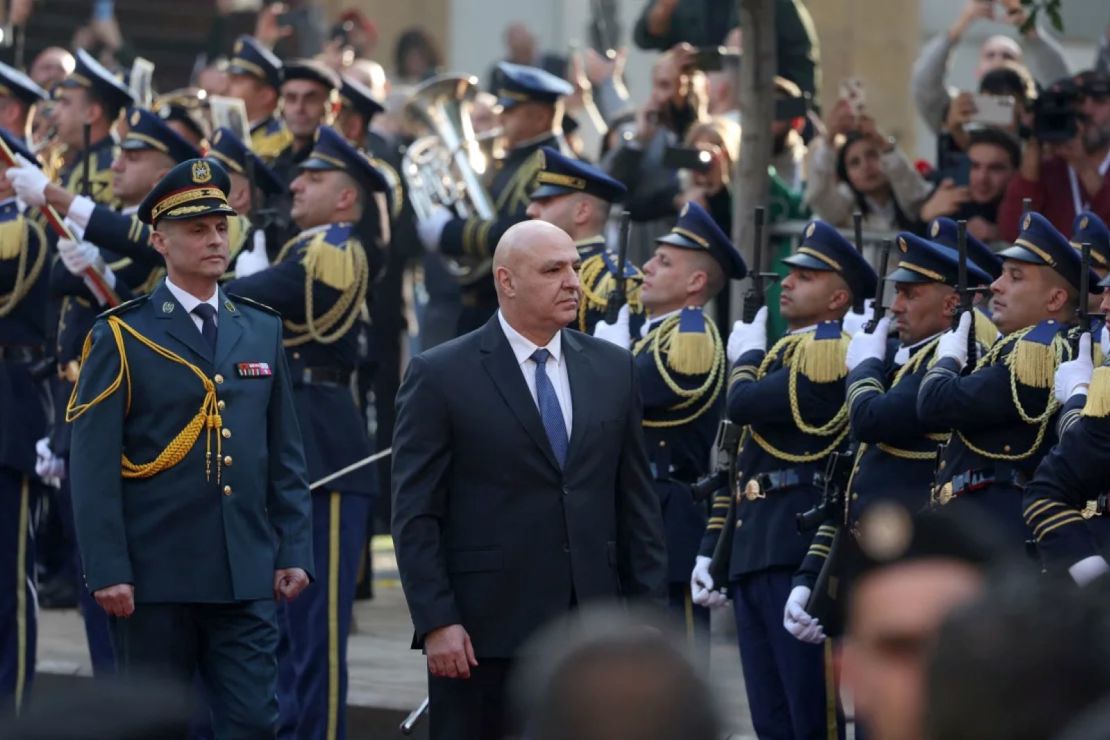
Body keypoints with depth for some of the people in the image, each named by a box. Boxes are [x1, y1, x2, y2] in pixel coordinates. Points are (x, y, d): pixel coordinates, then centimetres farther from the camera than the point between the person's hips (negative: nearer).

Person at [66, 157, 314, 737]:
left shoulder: (262, 331, 12)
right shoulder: (121, 336, -2)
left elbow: (285, 458, 14)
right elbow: (93, 466, -7)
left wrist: (295, 552, 5)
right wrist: (107, 571, -13)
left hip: (247, 578, 3)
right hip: (154, 580, -3)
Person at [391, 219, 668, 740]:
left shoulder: (612, 370, 11)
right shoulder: (440, 376, -3)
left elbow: (636, 502, 13)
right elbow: (415, 515, -5)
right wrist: (436, 622, -12)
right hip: (483, 632, -4)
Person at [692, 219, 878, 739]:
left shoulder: (830, 350, -8)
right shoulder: (780, 353, 21)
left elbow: (742, 405, -18)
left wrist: (746, 357, 4)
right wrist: (712, 551, 18)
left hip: (799, 546, -9)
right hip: (751, 552, 9)